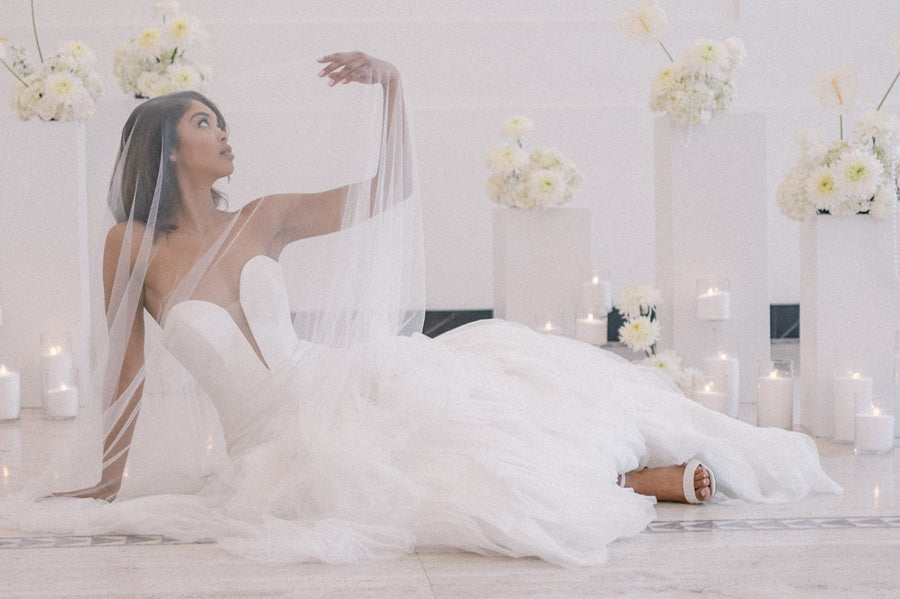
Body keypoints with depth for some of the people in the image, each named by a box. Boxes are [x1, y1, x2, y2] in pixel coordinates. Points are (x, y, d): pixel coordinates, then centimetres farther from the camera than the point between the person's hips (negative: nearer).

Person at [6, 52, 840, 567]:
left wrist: (391, 85, -5)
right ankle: (644, 480, -19)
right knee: (464, 470, -26)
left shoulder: (264, 220, 7)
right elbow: (126, 369, 1)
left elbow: (392, 187, 6)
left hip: (336, 383, 5)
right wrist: (111, 483, 3)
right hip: (276, 432, -4)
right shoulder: (133, 245, -4)